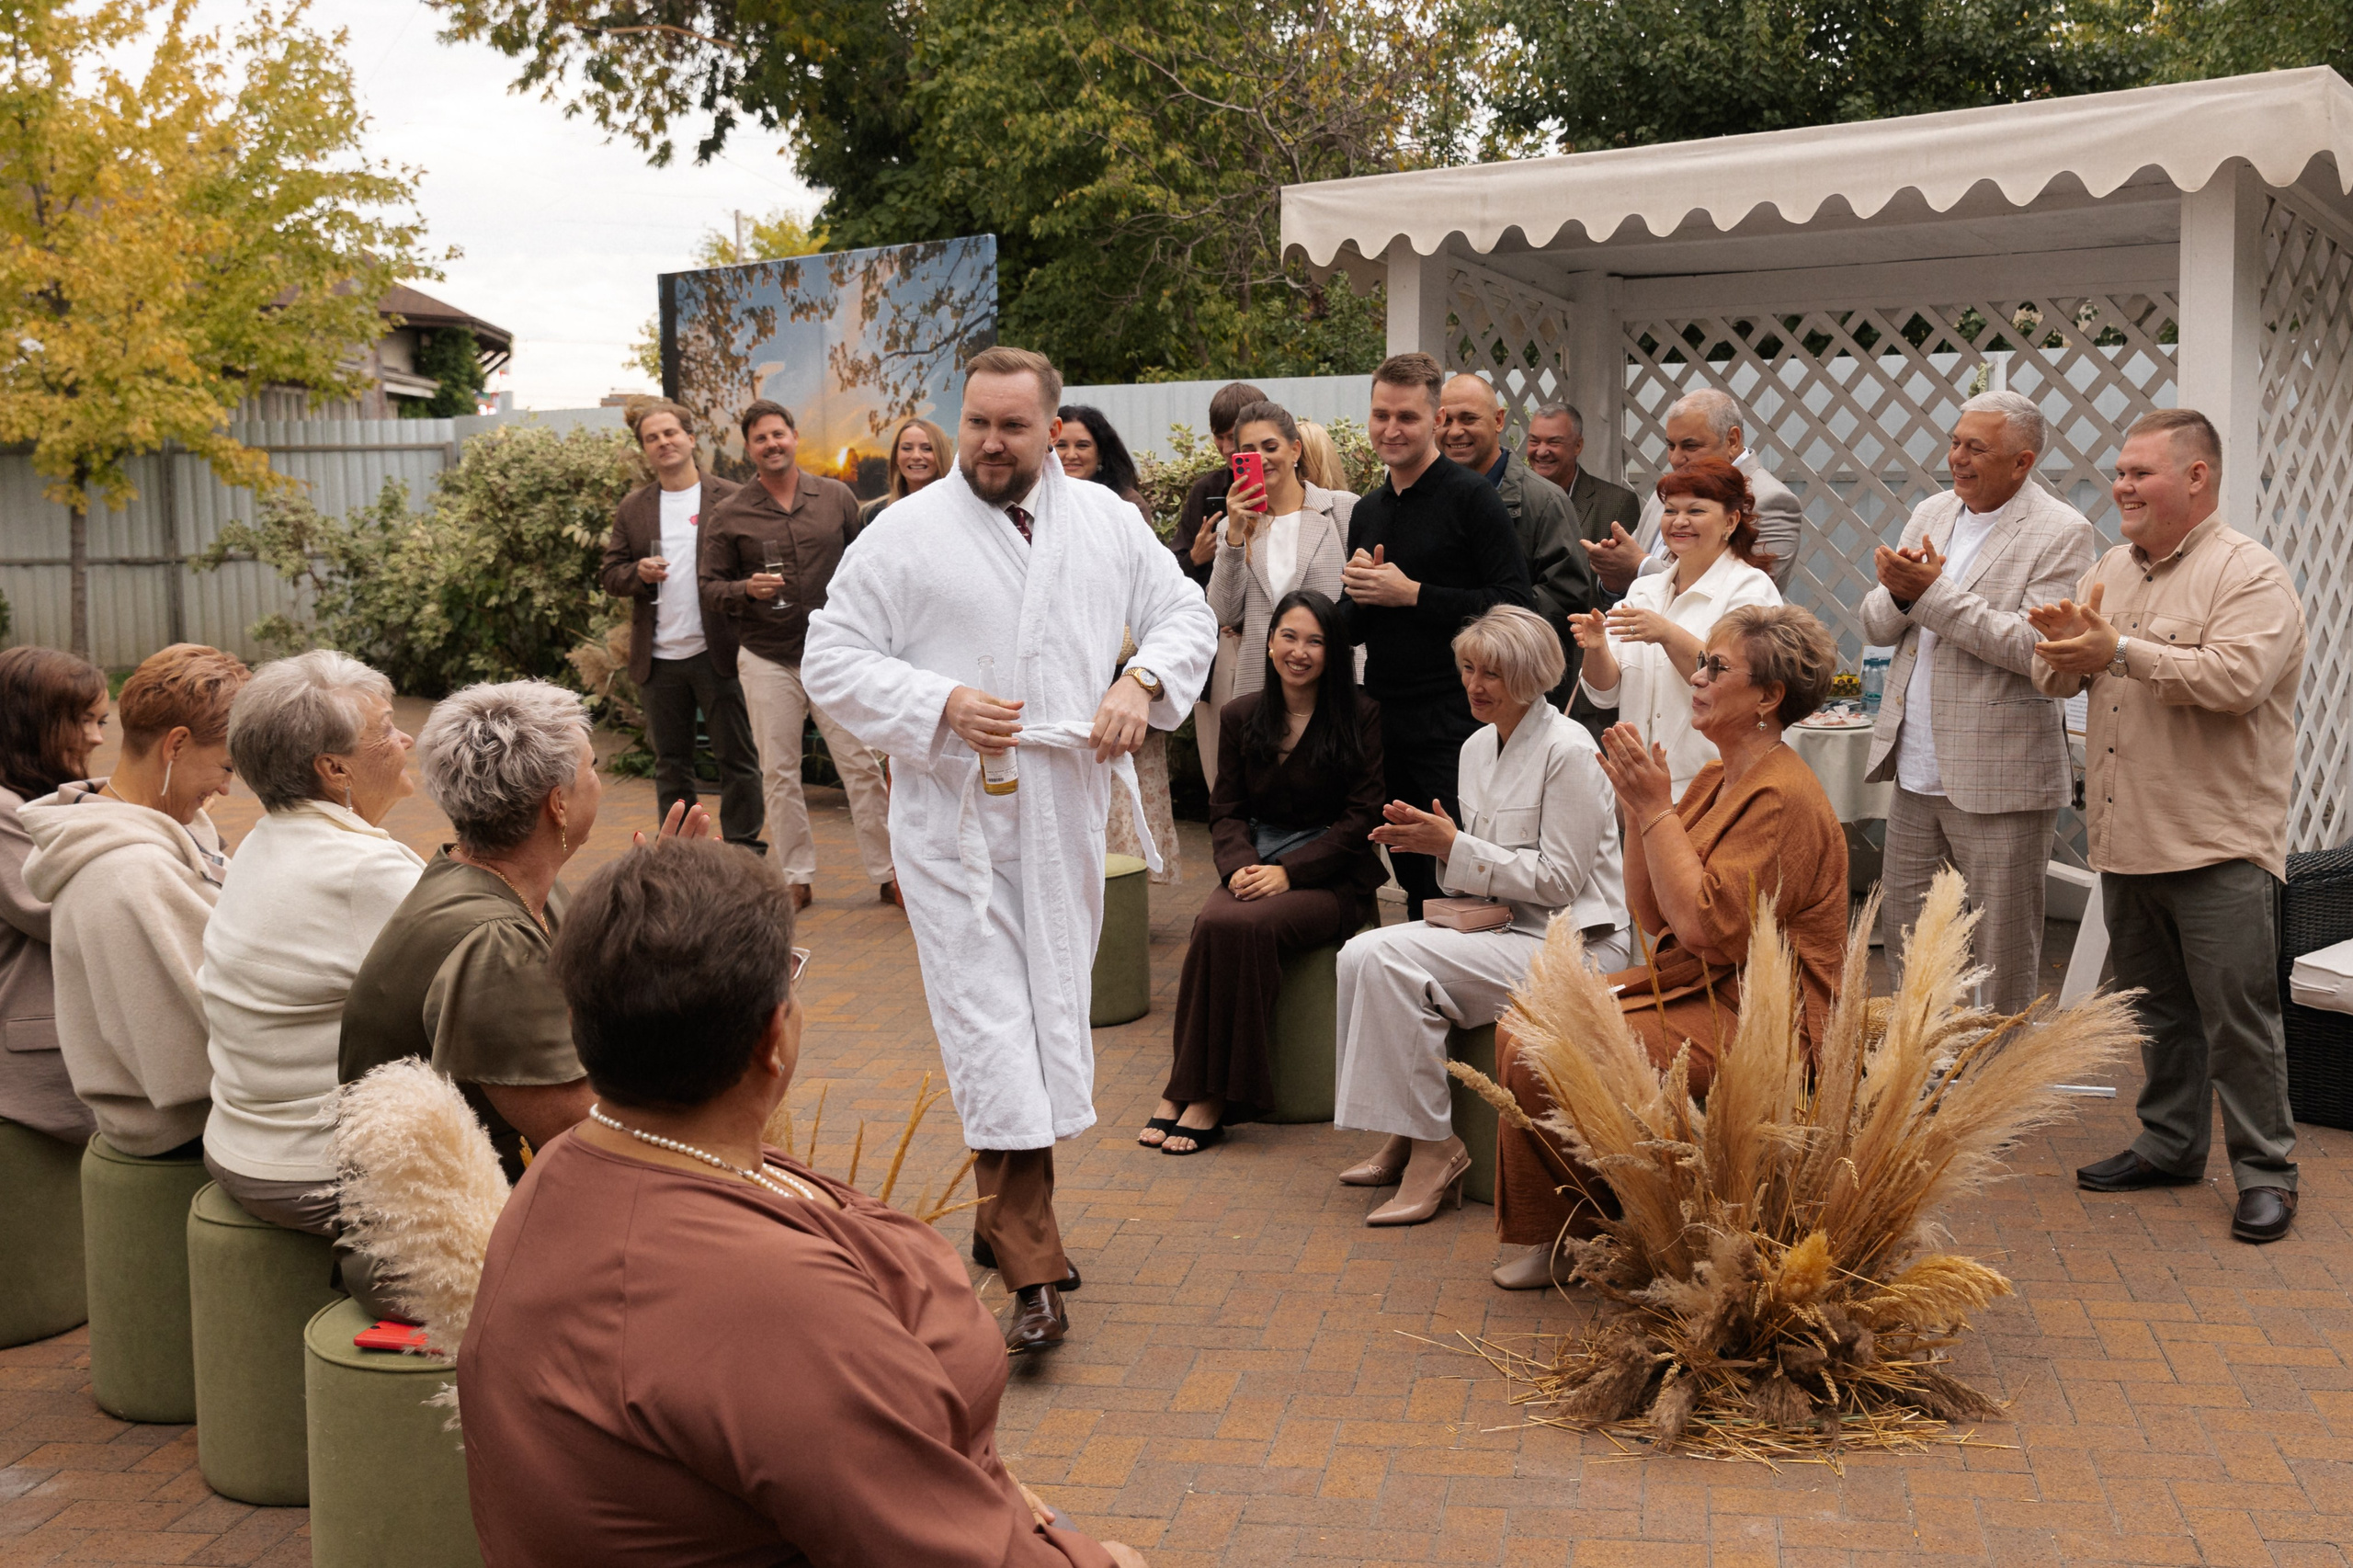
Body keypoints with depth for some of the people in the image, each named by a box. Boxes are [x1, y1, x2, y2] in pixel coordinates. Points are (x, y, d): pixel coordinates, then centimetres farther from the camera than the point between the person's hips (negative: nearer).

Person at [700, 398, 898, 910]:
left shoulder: (837, 498, 5)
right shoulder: (729, 516, 2)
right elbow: (709, 589, 3)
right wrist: (746, 590, -17)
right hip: (767, 660, 0)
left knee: (861, 764, -2)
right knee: (779, 774, 6)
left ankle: (887, 872, 6)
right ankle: (796, 877, 17)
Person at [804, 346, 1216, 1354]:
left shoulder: (1108, 521, 9)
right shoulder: (908, 533, -3)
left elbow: (1185, 612, 16)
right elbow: (831, 660, -3)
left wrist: (1145, 681, -6)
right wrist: (942, 703, -17)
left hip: (1069, 813, 5)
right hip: (956, 820, -4)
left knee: (1054, 1015, 12)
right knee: (989, 1027, -9)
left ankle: (1002, 1214, 31)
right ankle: (1032, 1271, -8)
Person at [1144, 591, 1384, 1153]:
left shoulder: (1361, 717, -2)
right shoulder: (1241, 716, 11)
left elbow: (1362, 819, -6)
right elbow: (1226, 810, 11)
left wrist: (1288, 873, -16)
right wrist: (1241, 865, -11)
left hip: (1333, 875, -4)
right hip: (1254, 860, 4)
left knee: (1244, 925, -32)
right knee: (1211, 923, -30)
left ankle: (1210, 1095, -26)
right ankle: (1198, 1090, -26)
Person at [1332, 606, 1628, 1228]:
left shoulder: (1568, 751, -13)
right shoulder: (1478, 746, 12)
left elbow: (1558, 879, -16)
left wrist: (1454, 847, -17)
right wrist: (1431, 840, -3)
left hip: (1570, 943, -8)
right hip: (1503, 928, 8)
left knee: (1392, 961, -24)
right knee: (1360, 953, -13)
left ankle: (1434, 1148, -14)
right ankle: (1400, 1132, -5)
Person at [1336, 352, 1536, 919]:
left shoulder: (1471, 498, -7)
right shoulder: (1367, 511, 15)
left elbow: (1514, 604, -16)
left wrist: (1412, 594, -15)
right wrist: (1359, 594, -2)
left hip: (1452, 722, -7)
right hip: (1383, 718, 7)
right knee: (1412, 880, 15)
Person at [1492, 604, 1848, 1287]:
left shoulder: (1782, 796, -18)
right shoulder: (1715, 779, 12)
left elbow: (1703, 923, -26)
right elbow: (1652, 915, 10)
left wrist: (1657, 807, -19)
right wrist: (1634, 808, 0)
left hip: (1750, 1018, -10)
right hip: (1686, 984, 10)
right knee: (1519, 1030, -2)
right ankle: (1551, 1235, 5)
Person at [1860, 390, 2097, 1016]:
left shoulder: (2062, 533, -8)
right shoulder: (1931, 513, 13)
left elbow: (2036, 648, -20)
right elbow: (1875, 626, 13)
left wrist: (1933, 593, -19)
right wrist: (1898, 594, -10)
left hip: (1998, 783, -7)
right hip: (1916, 773, 7)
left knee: (2004, 960, 3)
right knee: (1902, 941, 13)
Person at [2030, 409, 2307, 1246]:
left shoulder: (2250, 574, -9)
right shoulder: (2112, 569, 15)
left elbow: (2235, 677, -25)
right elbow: (2057, 680, 15)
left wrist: (2120, 652, -22)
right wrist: (2065, 648, -8)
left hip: (2219, 847, -7)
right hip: (2126, 837, 7)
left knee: (2237, 1014, -3)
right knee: (2157, 1007, 16)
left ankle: (2265, 1169, 8)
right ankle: (2171, 1144, 28)